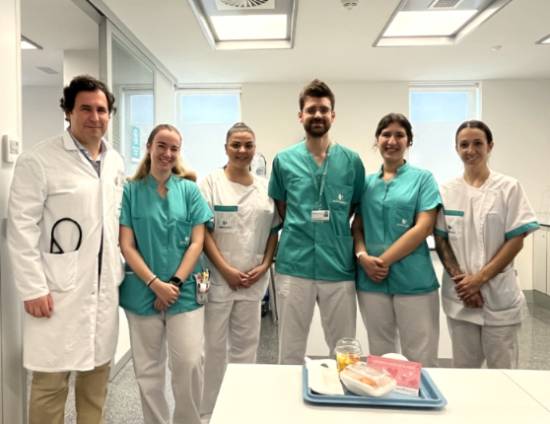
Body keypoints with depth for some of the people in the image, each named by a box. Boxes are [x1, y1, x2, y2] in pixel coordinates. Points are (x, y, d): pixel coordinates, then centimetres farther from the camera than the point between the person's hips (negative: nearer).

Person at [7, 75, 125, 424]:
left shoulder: (116, 162, 9)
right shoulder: (39, 160, -10)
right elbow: (22, 229, -11)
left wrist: (119, 271, 12)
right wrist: (32, 288, -13)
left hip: (105, 288, 6)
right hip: (58, 290, -5)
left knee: (97, 374, 16)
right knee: (51, 381, 6)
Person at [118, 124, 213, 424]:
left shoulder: (189, 189, 3)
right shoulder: (130, 191, 1)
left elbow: (197, 242, -1)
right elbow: (126, 246, -3)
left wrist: (175, 282, -10)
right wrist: (155, 283, -12)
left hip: (185, 290, 0)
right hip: (142, 291, 1)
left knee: (189, 362, -3)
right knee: (148, 368, 11)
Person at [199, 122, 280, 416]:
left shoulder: (265, 187, 7)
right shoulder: (212, 182, -3)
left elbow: (273, 231, 10)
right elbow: (203, 231, -8)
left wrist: (264, 266, -3)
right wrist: (226, 269, -12)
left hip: (254, 280, 3)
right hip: (219, 278, -3)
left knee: (246, 344, 14)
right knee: (214, 345, 6)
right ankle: (209, 408, 24)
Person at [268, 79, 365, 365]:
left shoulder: (351, 161, 1)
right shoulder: (284, 160, 1)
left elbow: (358, 210, 11)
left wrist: (343, 237, 2)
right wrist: (302, 231, 2)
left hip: (339, 268, 1)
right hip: (293, 267, 0)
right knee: (290, 353, 13)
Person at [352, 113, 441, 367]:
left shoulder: (422, 178, 2)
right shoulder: (367, 182, 11)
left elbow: (423, 227, -8)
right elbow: (357, 226, 10)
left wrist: (383, 260, -13)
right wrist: (362, 256, -10)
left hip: (413, 279, -3)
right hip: (371, 280, 3)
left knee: (420, 359, 3)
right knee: (379, 357, 14)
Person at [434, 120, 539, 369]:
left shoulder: (509, 187, -2)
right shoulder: (446, 191, 3)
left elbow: (516, 241, -6)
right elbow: (440, 241, 3)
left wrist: (479, 278, -13)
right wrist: (460, 279, -9)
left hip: (499, 296, -1)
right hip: (459, 295, 2)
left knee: (502, 369, 8)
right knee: (463, 369, 12)